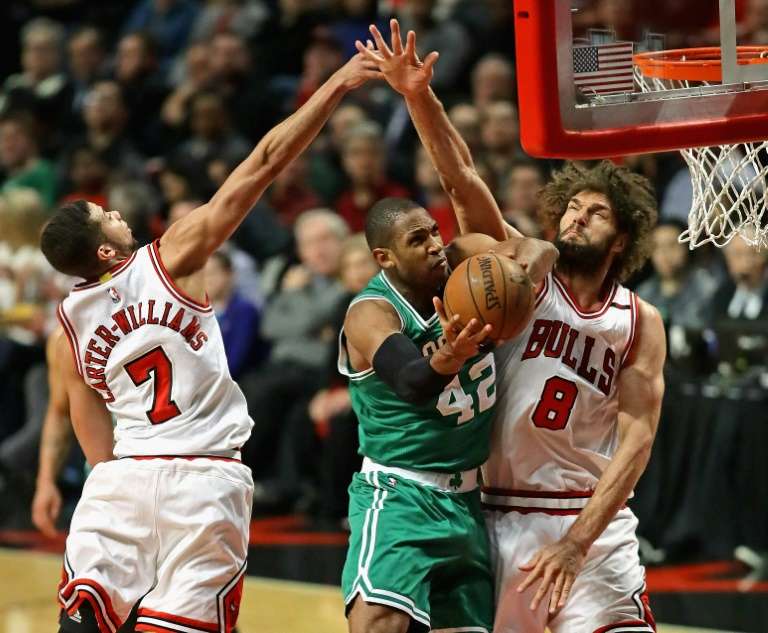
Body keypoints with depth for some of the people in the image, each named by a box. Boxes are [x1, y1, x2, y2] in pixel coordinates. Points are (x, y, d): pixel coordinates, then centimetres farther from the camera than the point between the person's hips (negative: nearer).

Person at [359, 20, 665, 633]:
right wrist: (419, 96, -27)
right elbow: (464, 182, -13)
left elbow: (636, 441, -6)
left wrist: (574, 543, -18)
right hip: (501, 516, -1)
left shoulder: (641, 324, 1)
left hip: (593, 520, 1)